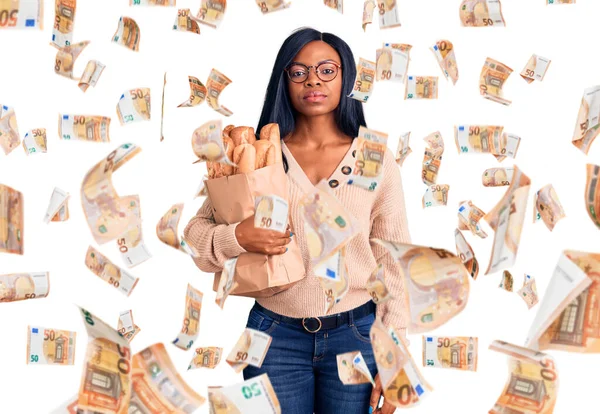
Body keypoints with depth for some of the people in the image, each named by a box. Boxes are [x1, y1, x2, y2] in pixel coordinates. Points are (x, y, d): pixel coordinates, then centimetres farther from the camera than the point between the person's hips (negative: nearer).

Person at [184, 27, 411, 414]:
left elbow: (394, 265, 0)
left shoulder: (376, 159, -2)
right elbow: (194, 233, 2)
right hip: (276, 335, 1)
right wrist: (236, 237, -19)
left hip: (356, 335, 0)